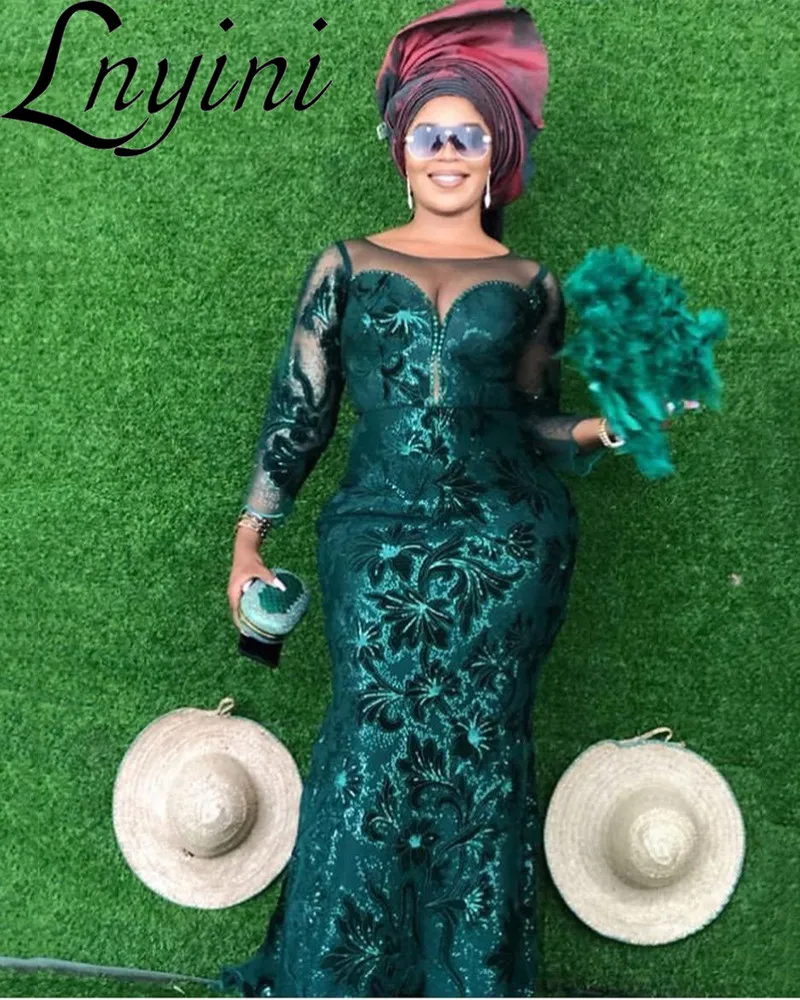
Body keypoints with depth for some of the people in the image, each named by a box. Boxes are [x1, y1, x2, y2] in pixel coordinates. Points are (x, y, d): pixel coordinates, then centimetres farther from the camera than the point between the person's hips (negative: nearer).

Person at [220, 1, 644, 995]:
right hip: (379, 544, 0)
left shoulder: (527, 281, 10)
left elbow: (531, 418, 14)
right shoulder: (346, 267, 10)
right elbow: (297, 409, 8)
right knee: (373, 743, -2)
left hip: (504, 548, 1)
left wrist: (600, 427, -7)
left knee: (477, 751, 2)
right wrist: (249, 540, 5)